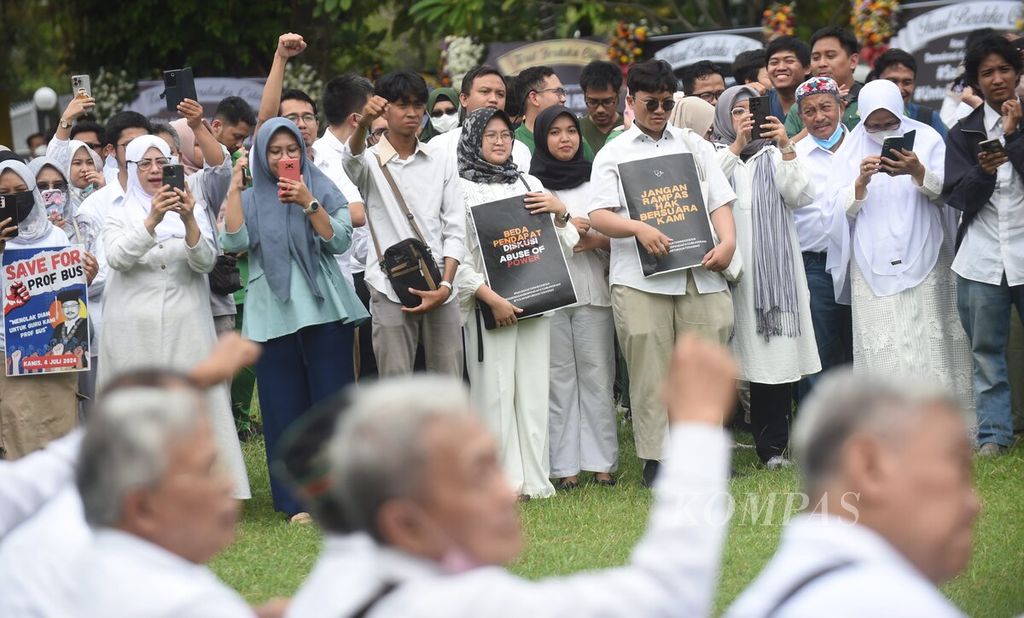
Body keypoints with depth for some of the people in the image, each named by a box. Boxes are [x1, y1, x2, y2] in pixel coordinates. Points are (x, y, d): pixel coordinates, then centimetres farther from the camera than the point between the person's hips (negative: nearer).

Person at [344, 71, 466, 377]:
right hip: (391, 293, -3)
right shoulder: (371, 160, 3)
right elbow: (353, 157, -23)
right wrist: (363, 125, -46)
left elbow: (455, 230, 8)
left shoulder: (439, 160, 11)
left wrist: (445, 285, -6)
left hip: (439, 292, 3)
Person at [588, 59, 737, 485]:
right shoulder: (613, 154, 10)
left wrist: (728, 242, -6)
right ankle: (655, 458, 2)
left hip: (699, 273, 2)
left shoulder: (694, 145, 18)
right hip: (640, 278, -2)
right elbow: (599, 216, -1)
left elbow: (720, 201, 13)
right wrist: (638, 228, -20)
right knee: (650, 370, -3)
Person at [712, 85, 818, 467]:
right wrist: (737, 146, -15)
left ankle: (773, 446, 1)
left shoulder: (774, 156, 16)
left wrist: (786, 149, -8)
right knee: (737, 358, -8)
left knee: (778, 358, -3)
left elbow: (800, 197, 1)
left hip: (776, 265, 2)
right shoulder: (717, 155, 9)